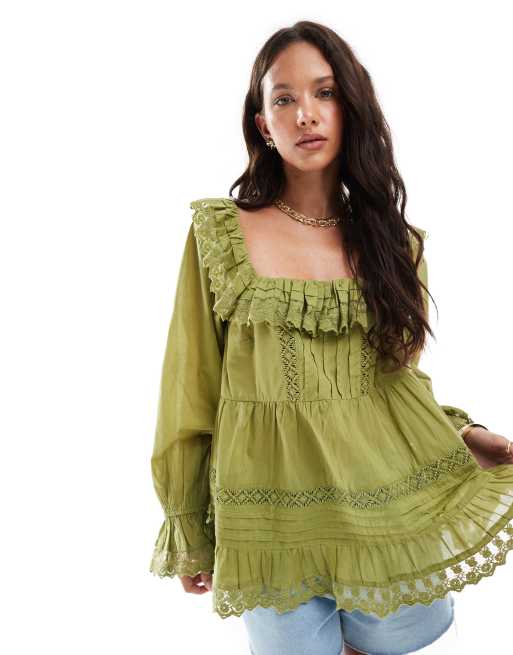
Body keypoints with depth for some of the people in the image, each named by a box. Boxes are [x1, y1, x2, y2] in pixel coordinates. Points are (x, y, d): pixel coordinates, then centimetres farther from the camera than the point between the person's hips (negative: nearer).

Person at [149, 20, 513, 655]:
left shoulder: (393, 240, 4)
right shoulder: (218, 231, -4)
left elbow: (401, 373, 12)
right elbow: (191, 387, -1)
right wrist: (190, 530, 2)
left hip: (388, 501, 2)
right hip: (276, 514, -2)